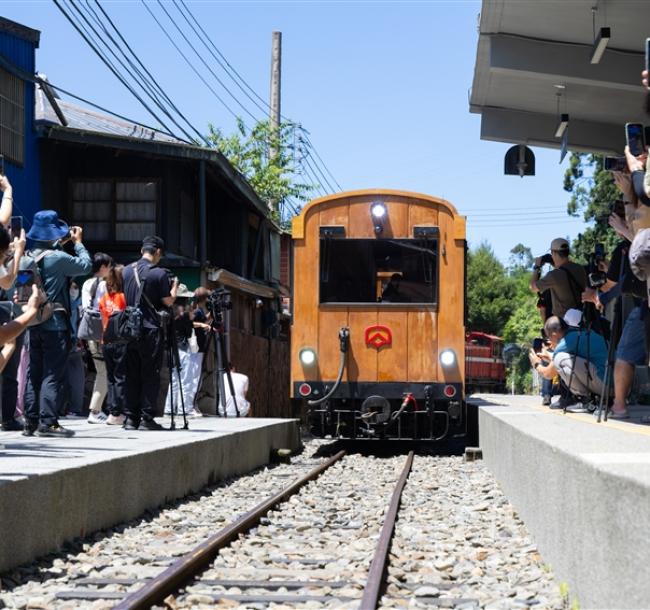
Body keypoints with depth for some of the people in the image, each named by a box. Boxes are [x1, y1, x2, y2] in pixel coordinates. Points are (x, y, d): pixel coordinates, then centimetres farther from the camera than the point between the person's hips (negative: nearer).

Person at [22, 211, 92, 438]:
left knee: (34, 373, 11)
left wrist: (59, 245, 23)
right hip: (55, 323, -7)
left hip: (35, 322, 7)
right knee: (53, 374, -4)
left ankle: (31, 421, 12)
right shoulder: (58, 258, -15)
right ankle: (48, 422, -6)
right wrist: (78, 242, 8)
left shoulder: (30, 256, 6)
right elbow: (86, 265, -4)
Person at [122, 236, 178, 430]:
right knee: (150, 376, 0)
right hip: (151, 330, -5)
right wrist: (174, 286, 12)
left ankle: (130, 418, 8)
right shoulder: (159, 273, -9)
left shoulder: (127, 271, 7)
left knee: (132, 375, 9)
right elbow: (168, 301, -6)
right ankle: (146, 418, -2)